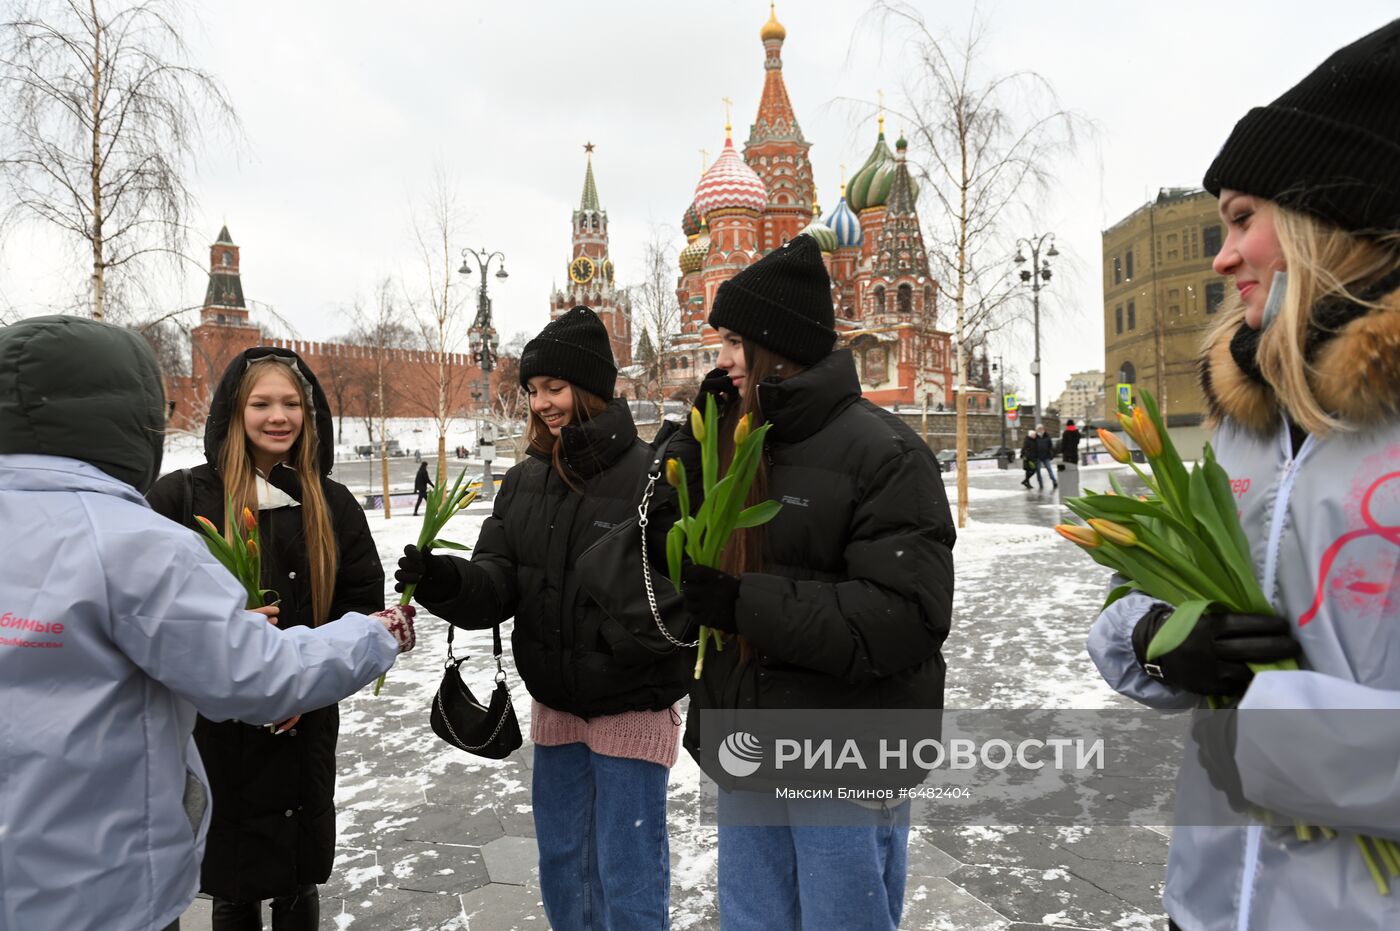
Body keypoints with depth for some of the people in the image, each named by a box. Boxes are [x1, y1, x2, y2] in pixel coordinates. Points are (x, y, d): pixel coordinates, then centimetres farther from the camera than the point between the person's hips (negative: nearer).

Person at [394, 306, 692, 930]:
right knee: (561, 867, 21)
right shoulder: (524, 481, 4)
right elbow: (496, 585, -3)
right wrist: (449, 582, -22)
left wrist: (616, 649, -29)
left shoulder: (652, 475, -17)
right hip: (554, 706, 6)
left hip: (633, 709, -6)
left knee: (626, 880, 6)